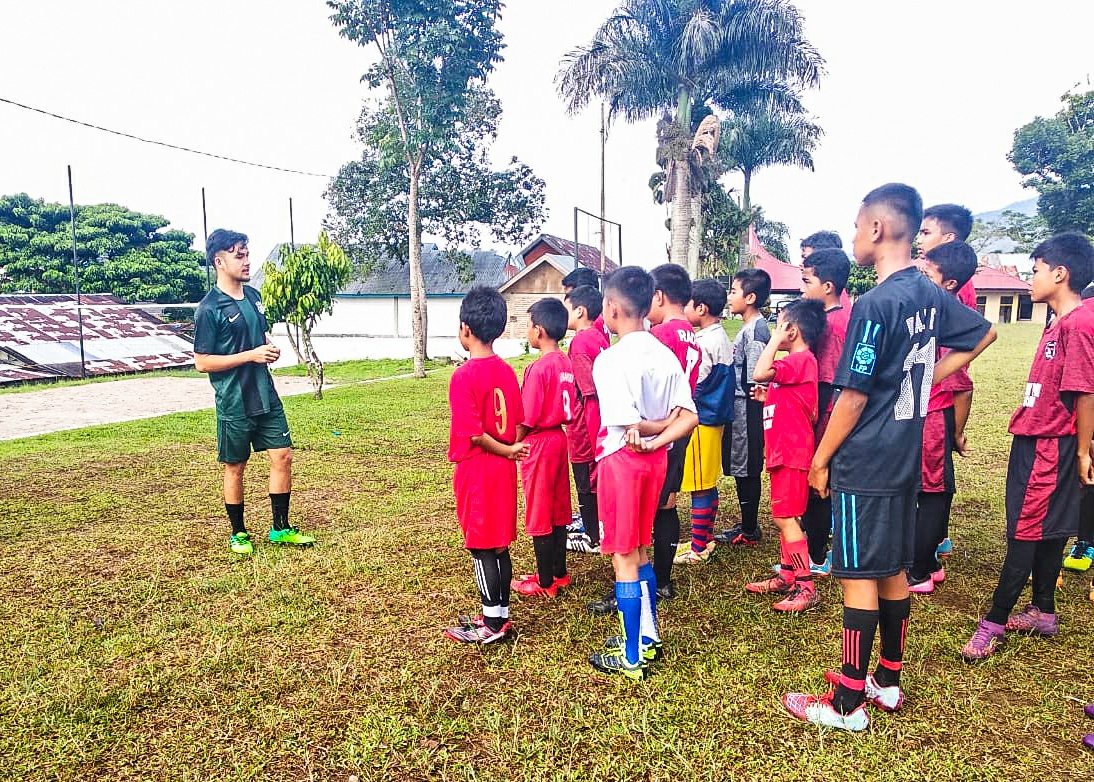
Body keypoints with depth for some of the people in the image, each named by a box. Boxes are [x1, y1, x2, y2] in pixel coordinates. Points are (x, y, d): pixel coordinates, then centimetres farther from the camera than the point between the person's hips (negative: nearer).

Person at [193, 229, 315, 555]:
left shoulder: (254, 296, 8)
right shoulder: (209, 309, -13)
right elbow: (201, 362, -13)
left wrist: (270, 348, -1)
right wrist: (251, 355, -18)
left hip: (266, 396, 6)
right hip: (234, 403, -6)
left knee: (282, 456, 5)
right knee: (235, 467, 8)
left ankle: (280, 528, 18)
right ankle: (238, 534, 24)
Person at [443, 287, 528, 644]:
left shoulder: (463, 376, -17)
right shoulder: (506, 371, 4)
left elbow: (473, 433, -20)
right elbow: (518, 422, 6)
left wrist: (506, 451, -8)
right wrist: (511, 450, 12)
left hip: (476, 468, -7)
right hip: (503, 468, 7)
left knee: (482, 548, 4)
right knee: (500, 544, 15)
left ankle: (491, 625, 14)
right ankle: (501, 616, 26)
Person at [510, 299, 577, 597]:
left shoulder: (538, 368, -20)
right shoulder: (566, 363, 4)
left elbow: (526, 419, -18)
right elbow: (567, 407, 9)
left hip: (538, 443, -8)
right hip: (559, 438, 8)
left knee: (538, 514, 3)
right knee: (557, 510, 16)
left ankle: (545, 582, 14)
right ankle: (559, 573, 27)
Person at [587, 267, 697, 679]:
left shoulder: (611, 359, -18)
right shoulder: (665, 353, 4)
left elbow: (628, 425, -23)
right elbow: (689, 418, -2)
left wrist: (654, 426, -4)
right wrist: (655, 441, -8)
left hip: (621, 459, -7)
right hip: (654, 459, 8)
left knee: (624, 558, 4)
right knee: (639, 550, 20)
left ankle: (631, 658, 15)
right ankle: (647, 637, 33)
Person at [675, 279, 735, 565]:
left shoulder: (704, 342, -19)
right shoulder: (722, 338, 10)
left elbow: (690, 386, -17)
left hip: (700, 418, -10)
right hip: (715, 417, 10)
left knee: (699, 486, -1)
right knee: (708, 483, 16)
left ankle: (697, 548, 8)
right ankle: (706, 538, 27)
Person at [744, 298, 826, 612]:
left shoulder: (801, 359, -15)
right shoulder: (796, 361, 17)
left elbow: (759, 373, -29)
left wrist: (775, 340, -17)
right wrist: (767, 396, 9)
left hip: (792, 451, -11)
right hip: (783, 449, 11)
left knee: (785, 517, -8)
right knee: (785, 516, 15)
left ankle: (806, 587, -2)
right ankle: (787, 577, 25)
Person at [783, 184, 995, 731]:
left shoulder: (875, 304, -19)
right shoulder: (930, 295, 6)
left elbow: (853, 396, -18)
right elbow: (984, 334, 24)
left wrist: (821, 460, -8)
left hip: (863, 464, -8)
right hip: (905, 458, 8)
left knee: (860, 577, 0)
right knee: (893, 570, 17)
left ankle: (848, 703, 11)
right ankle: (888, 681, 31)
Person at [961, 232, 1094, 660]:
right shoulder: (1059, 323, 12)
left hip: (1049, 446, -9)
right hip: (1035, 440, 9)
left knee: (1025, 532, -3)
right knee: (1046, 531, 16)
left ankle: (995, 621, 4)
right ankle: (1043, 612, 28)